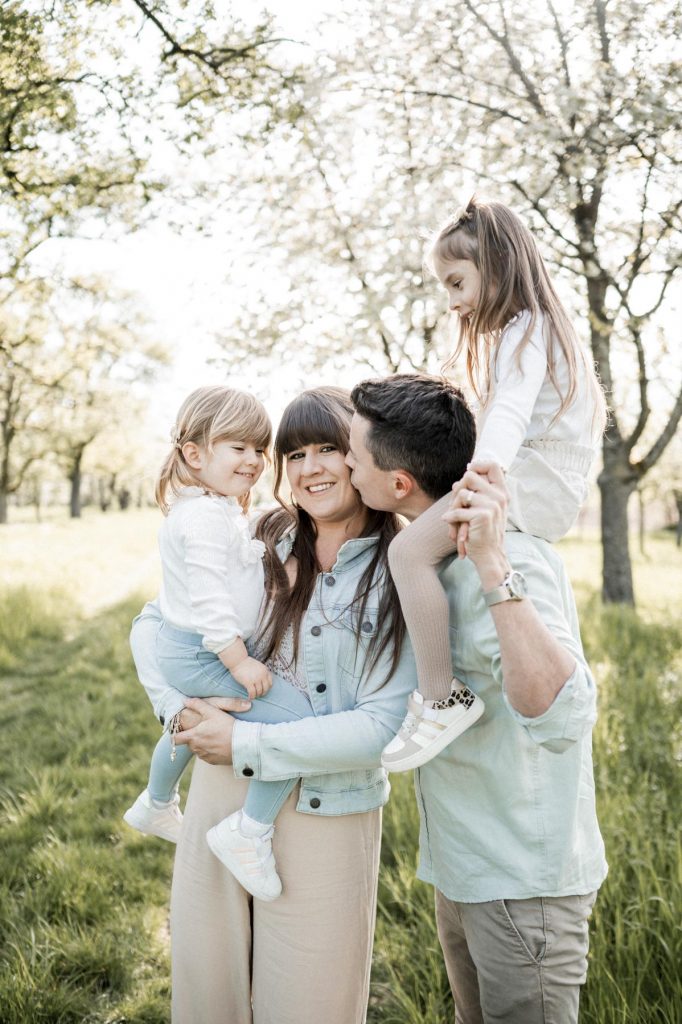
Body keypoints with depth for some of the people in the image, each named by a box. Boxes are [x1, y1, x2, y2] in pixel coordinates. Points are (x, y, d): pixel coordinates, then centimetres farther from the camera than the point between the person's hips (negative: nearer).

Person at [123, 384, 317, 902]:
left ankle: (156, 805, 61)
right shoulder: (208, 517, -22)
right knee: (300, 721, -19)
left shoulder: (219, 509, 12)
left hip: (180, 647, 11)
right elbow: (208, 596, -28)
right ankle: (249, 832, -10)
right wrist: (238, 660, -26)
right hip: (202, 655, -11)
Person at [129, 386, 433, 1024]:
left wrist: (245, 744, -18)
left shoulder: (397, 582, -10)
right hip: (218, 796, 4)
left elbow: (382, 727, -17)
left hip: (324, 818, -4)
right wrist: (181, 708, -10)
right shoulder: (261, 546, 0)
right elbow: (153, 624, 7)